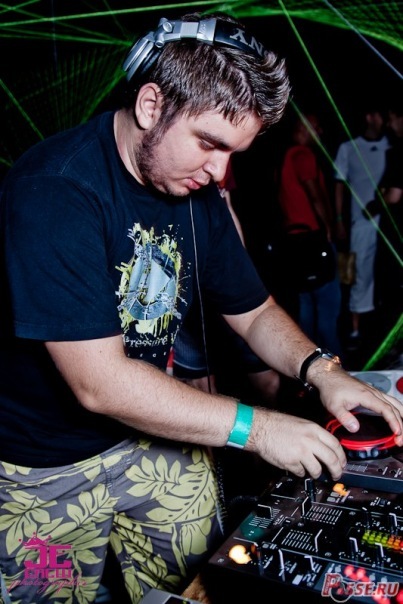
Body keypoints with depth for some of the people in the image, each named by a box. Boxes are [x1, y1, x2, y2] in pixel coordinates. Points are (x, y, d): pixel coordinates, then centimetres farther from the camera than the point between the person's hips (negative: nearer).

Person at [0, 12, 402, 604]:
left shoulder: (198, 190, -3)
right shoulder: (55, 190, -27)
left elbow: (255, 311, 6)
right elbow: (98, 382, -30)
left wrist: (320, 368, -13)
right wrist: (254, 426, -27)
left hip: (153, 435, 6)